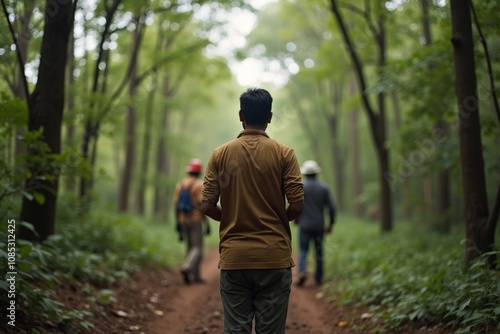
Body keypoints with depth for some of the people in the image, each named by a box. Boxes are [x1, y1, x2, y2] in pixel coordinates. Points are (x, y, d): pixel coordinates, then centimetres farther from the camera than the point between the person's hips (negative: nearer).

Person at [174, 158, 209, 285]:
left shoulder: (180, 184, 6)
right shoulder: (199, 185, -11)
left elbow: (176, 204, 5)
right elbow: (202, 205, -16)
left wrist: (177, 222, 10)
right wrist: (207, 224, -10)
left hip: (183, 221, 6)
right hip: (196, 221, -6)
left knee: (191, 248, 14)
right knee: (197, 249, -4)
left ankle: (195, 276, 14)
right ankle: (186, 268, -28)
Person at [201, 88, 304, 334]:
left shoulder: (220, 154, 0)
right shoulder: (284, 154, -3)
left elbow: (207, 206, -2)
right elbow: (297, 205, -8)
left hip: (234, 258, 1)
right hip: (274, 257, -1)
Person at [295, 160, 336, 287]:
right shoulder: (324, 187, 1)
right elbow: (331, 207, -1)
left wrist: (297, 221, 7)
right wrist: (331, 224, 8)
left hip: (304, 225, -2)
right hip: (319, 226, 2)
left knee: (303, 250, 5)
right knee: (319, 252, 11)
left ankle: (302, 271, -17)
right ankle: (318, 278, 17)